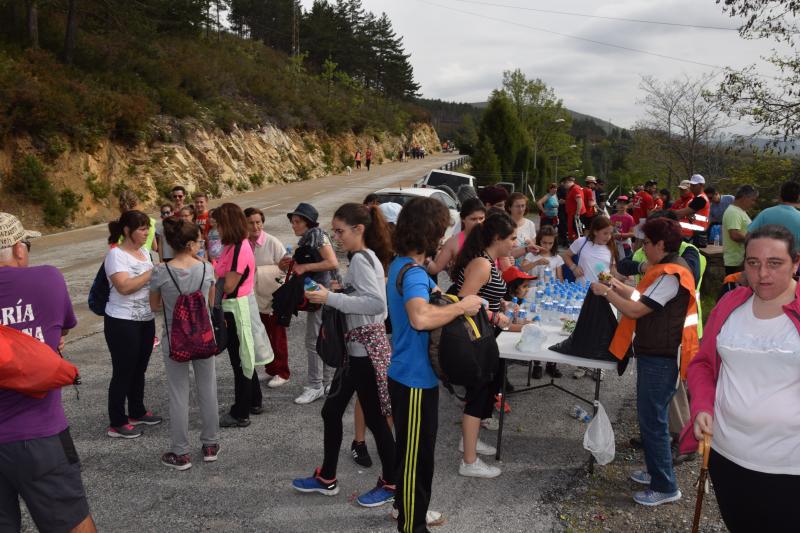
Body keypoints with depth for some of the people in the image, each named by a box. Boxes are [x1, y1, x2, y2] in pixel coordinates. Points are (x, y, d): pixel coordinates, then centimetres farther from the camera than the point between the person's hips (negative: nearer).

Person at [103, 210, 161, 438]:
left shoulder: (144, 251, 10)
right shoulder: (116, 254, -15)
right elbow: (124, 286, -27)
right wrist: (153, 272, -25)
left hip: (146, 320, 8)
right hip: (123, 323, -8)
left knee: (139, 369, 18)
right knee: (123, 372, 1)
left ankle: (137, 412, 33)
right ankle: (116, 423, 13)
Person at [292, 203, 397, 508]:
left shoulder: (360, 259, -18)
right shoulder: (366, 257, 11)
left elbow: (377, 303, -30)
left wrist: (330, 298, -27)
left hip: (366, 349, -10)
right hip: (358, 347, 10)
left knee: (374, 419, 3)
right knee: (332, 411, 16)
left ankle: (390, 485, 21)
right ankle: (326, 479, 31)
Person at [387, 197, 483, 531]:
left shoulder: (400, 265, 6)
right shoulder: (413, 274, -26)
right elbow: (421, 318, -46)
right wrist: (462, 306, -31)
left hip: (406, 373, 10)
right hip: (416, 378, -10)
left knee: (409, 447, 24)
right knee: (417, 454, 5)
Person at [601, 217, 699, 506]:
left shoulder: (670, 275, -22)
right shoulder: (669, 268, 11)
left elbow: (635, 310, -22)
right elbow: (644, 299, 15)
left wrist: (606, 292, -11)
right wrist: (618, 286, 11)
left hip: (660, 358, -11)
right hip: (654, 353, 11)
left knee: (652, 421, -1)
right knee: (650, 417, 20)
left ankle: (665, 487, 10)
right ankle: (657, 471, 34)